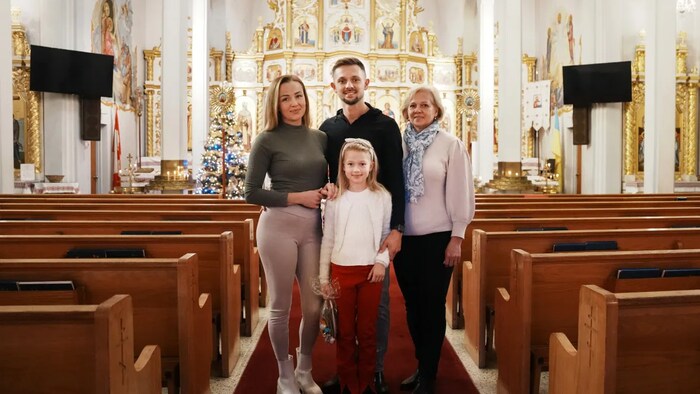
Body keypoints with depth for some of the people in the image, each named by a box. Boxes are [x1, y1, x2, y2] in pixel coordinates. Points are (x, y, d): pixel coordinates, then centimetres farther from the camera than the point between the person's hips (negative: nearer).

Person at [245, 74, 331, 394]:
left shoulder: (320, 137, 10)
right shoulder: (268, 140, -4)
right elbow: (252, 193, -7)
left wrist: (328, 190, -3)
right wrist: (298, 197, -12)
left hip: (313, 227, 5)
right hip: (278, 226, -4)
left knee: (314, 305, 10)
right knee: (280, 305, 6)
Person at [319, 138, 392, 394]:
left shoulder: (382, 196, 0)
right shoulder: (335, 199, 1)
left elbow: (387, 234, 6)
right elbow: (327, 239, 5)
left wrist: (382, 261, -7)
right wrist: (323, 275, 4)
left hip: (371, 271, 0)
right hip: (341, 270, 1)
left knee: (367, 331, 9)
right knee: (345, 331, 8)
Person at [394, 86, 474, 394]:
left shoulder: (451, 145, -3)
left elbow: (461, 194, -5)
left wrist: (457, 238, -9)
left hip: (437, 237, -4)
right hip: (404, 237, 4)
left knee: (432, 306, 4)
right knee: (412, 304, 13)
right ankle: (421, 366, 30)